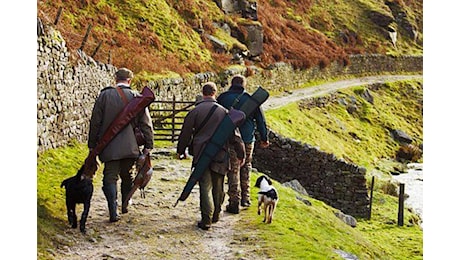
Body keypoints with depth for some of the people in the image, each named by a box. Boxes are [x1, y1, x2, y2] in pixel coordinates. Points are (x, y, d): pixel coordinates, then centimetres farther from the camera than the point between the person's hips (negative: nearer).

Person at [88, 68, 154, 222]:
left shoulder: (104, 95, -2)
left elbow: (95, 122, 1)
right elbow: (146, 124, 0)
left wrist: (92, 144, 8)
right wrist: (148, 145, 7)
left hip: (109, 147, -1)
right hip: (130, 146, 2)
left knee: (110, 178, 1)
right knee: (127, 176, 19)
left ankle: (113, 212, -10)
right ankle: (125, 206, 30)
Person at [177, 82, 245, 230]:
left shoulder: (195, 111, -3)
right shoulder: (224, 111, 1)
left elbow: (185, 133, 4)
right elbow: (235, 134, 4)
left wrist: (181, 150, 19)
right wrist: (240, 154, 13)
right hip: (220, 156, 2)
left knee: (205, 187, -1)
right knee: (218, 187, 15)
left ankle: (206, 220, -7)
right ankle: (216, 215, 28)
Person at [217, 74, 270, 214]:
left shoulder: (222, 98, 0)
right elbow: (261, 120, 6)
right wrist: (264, 138, 16)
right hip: (248, 139, 1)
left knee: (233, 171, 3)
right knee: (246, 167, 19)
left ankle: (234, 202, 2)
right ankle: (245, 197, 22)